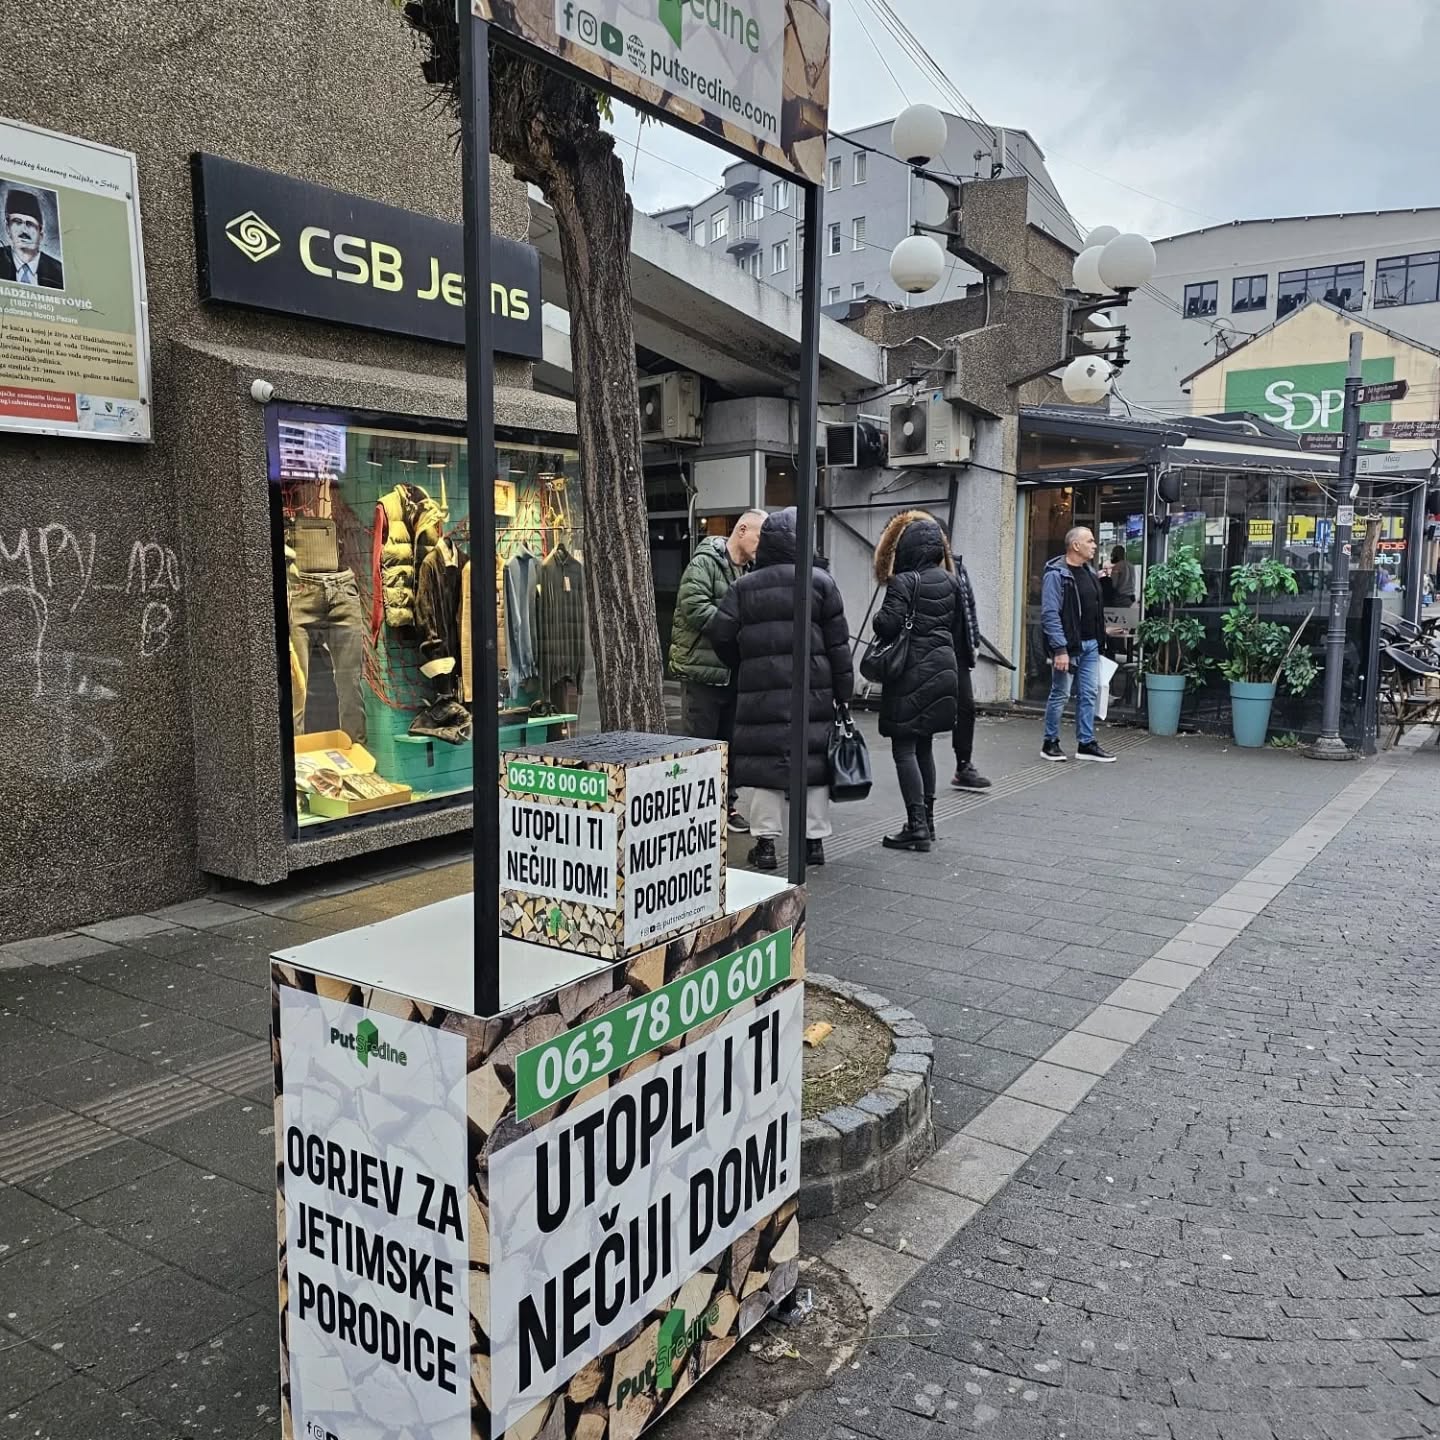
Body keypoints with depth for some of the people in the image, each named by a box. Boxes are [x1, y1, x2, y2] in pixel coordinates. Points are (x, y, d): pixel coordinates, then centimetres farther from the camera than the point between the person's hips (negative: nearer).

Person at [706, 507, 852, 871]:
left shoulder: (743, 587, 4)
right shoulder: (820, 582, 2)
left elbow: (719, 633, -1)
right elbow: (838, 643, 2)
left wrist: (740, 666, 16)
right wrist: (843, 692, 8)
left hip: (760, 690, 0)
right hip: (812, 689, 0)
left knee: (762, 760, 4)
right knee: (813, 756, 9)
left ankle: (766, 841, 5)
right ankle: (815, 839, 16)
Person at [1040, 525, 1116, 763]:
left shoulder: (1089, 573, 13)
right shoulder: (1056, 574, -13)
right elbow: (1050, 615, -18)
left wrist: (1099, 639, 13)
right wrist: (1059, 649, -23)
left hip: (1090, 645, 8)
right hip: (1068, 645, -8)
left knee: (1090, 694, 9)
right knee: (1060, 694, 1)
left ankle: (1086, 743, 16)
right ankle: (1050, 743, 13)